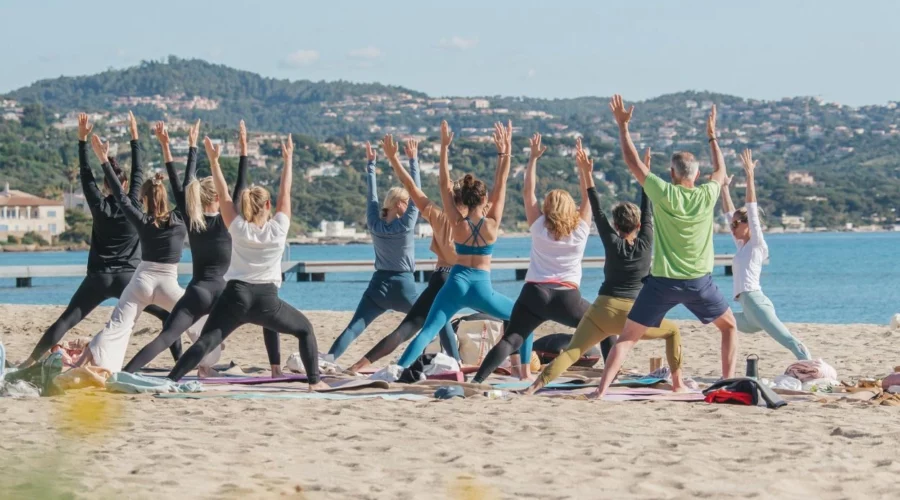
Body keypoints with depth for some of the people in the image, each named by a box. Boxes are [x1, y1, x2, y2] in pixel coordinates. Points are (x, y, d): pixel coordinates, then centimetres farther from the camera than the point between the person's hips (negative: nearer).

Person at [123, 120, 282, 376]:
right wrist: (243, 147, -1)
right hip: (223, 293, -2)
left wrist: (192, 145, 12)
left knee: (165, 338, -7)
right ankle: (276, 370, 11)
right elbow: (240, 187, -1)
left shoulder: (190, 220, 5)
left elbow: (181, 186, 9)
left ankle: (123, 374, -24)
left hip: (197, 293, 2)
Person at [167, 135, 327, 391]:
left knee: (205, 342, -8)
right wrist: (288, 159, 19)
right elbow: (285, 193, 9)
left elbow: (223, 195, 4)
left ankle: (170, 380, -23)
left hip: (235, 296, 1)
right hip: (266, 300, -1)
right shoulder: (279, 228, 0)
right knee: (305, 329, 20)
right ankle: (314, 380, 12)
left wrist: (213, 160, 9)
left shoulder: (238, 228, 2)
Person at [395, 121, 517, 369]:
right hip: (481, 287, -1)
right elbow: (501, 185, -2)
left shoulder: (458, 223, -2)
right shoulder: (492, 224, -5)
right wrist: (504, 153, -2)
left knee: (427, 332, -4)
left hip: (457, 283, 1)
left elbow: (445, 187, 0)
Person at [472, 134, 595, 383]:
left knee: (511, 340, -6)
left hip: (535, 294, 1)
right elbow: (587, 195, 17)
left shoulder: (539, 228, 9)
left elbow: (528, 193, 15)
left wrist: (533, 158, 19)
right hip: (567, 298, -1)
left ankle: (477, 380, -22)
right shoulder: (580, 231, 7)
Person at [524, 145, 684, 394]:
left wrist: (587, 173, 2)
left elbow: (598, 212, 2)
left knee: (571, 352, -6)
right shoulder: (645, 244, 2)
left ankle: (536, 386, -26)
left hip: (603, 310, 0)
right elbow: (648, 211, 10)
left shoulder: (612, 243, 2)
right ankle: (677, 381, 16)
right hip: (633, 314, 0)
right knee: (673, 331, 24)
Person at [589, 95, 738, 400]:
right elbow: (721, 172, 20)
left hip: (662, 283, -1)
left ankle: (602, 389, -8)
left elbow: (633, 162, 1)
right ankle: (728, 382, 13)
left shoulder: (663, 194, -9)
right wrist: (712, 135, 31)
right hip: (699, 282, 1)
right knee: (729, 326, 24)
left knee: (627, 337, 5)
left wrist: (623, 125, 11)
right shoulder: (707, 196, -3)